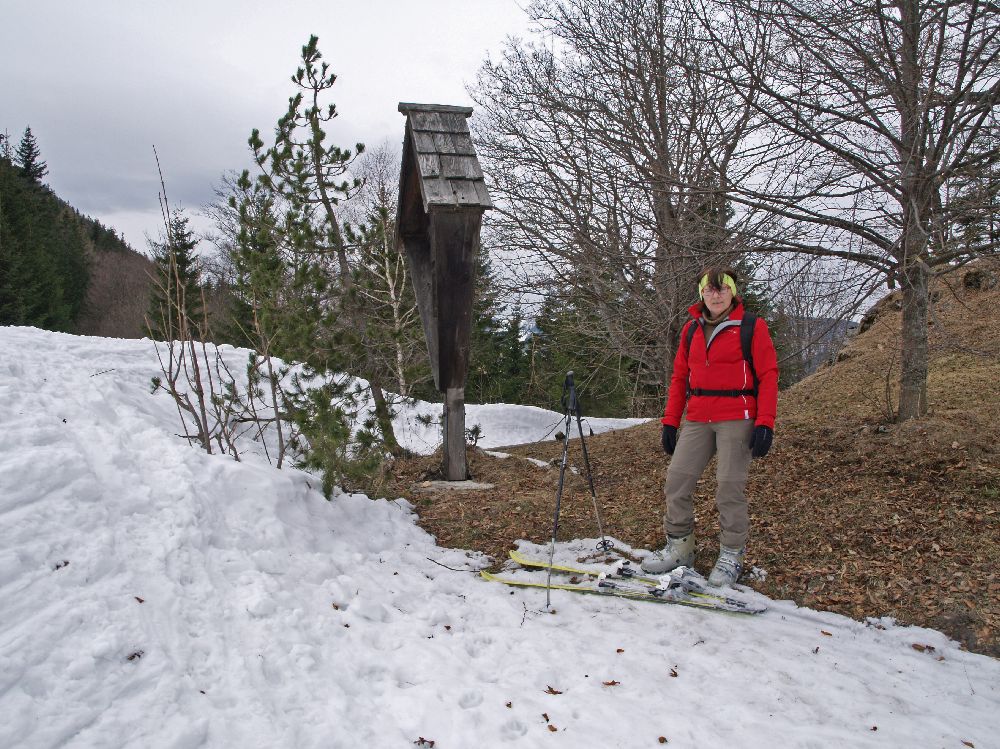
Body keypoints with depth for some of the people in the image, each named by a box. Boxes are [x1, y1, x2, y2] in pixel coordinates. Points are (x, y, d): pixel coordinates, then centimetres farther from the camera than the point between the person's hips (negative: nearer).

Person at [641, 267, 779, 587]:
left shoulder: (752, 326, -1)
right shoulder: (691, 329, 13)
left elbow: (768, 376, -5)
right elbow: (679, 377, 15)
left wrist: (765, 424, -13)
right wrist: (670, 421, 9)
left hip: (737, 419, -5)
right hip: (697, 420, 5)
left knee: (730, 486, -4)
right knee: (676, 480, 1)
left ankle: (732, 555, 12)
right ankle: (679, 547, 15)